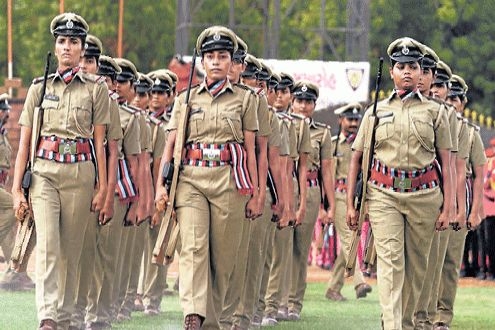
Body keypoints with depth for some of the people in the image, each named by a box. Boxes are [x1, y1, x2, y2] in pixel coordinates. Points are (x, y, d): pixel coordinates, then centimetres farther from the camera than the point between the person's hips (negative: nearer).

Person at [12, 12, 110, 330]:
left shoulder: (96, 89, 7)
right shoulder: (39, 87, 10)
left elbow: (100, 143, 7)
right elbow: (24, 141, 10)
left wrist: (102, 188, 3)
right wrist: (17, 188, 5)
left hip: (80, 173, 0)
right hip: (44, 172, 0)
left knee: (71, 252, 4)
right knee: (47, 246, -15)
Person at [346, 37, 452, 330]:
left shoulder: (435, 111, 10)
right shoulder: (376, 112, 12)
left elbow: (446, 162, 7)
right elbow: (357, 159, 14)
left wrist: (447, 206, 0)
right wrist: (350, 203, 9)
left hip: (423, 196, 1)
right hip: (383, 195, -1)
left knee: (416, 265, 5)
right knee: (390, 261, -13)